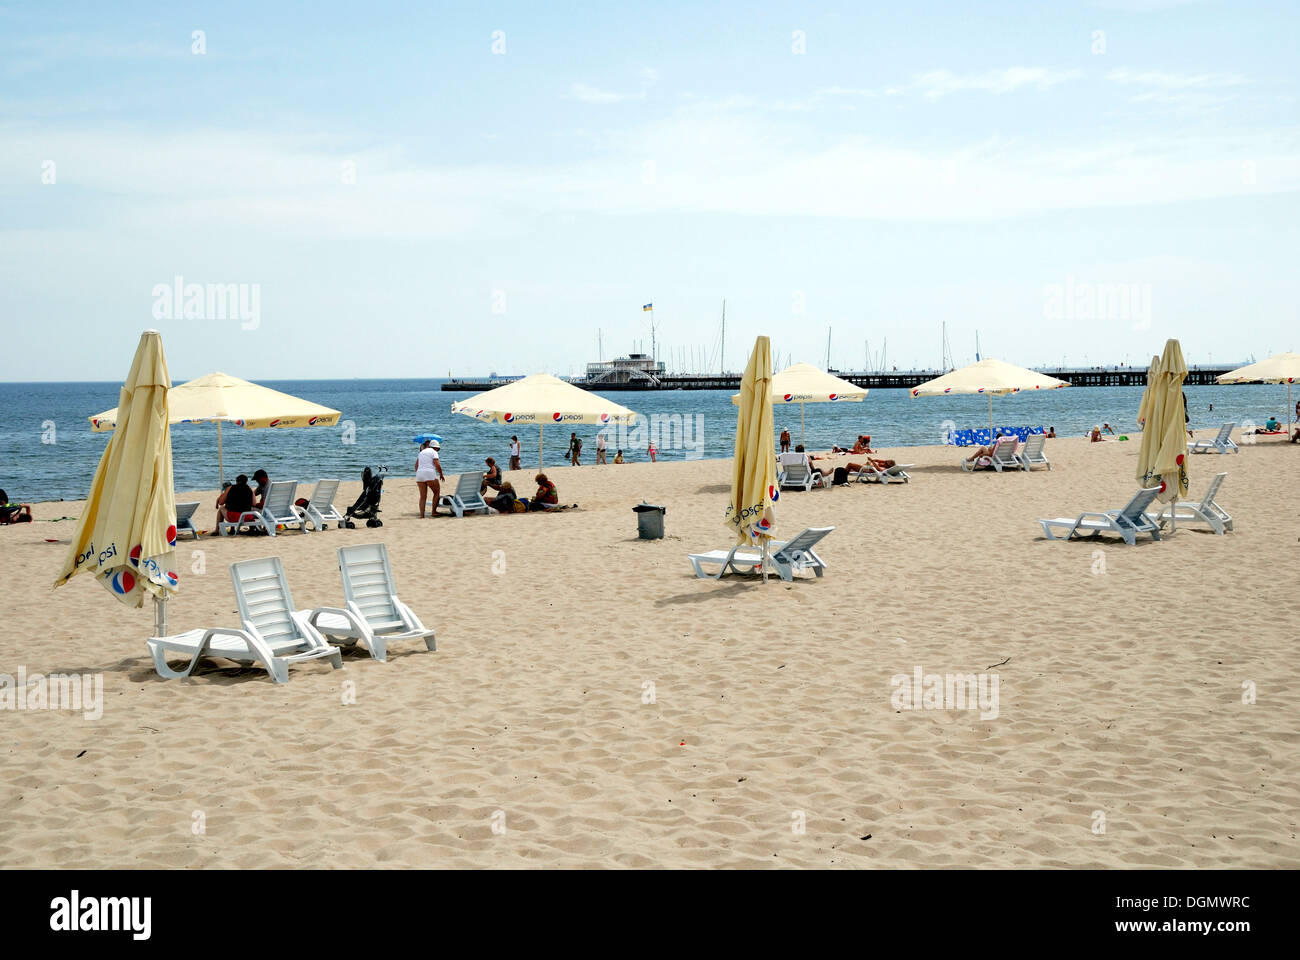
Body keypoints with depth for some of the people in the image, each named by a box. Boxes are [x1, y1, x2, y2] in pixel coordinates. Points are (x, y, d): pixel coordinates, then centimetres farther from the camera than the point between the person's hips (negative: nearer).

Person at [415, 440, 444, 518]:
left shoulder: (421, 452, 21)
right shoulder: (433, 452, 1)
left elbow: (416, 465, 20)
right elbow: (437, 465, -10)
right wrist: (441, 475, 2)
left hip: (420, 474, 6)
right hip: (430, 474, -6)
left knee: (423, 496, 6)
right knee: (437, 492, 11)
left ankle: (421, 515, -3)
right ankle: (433, 512, 8)